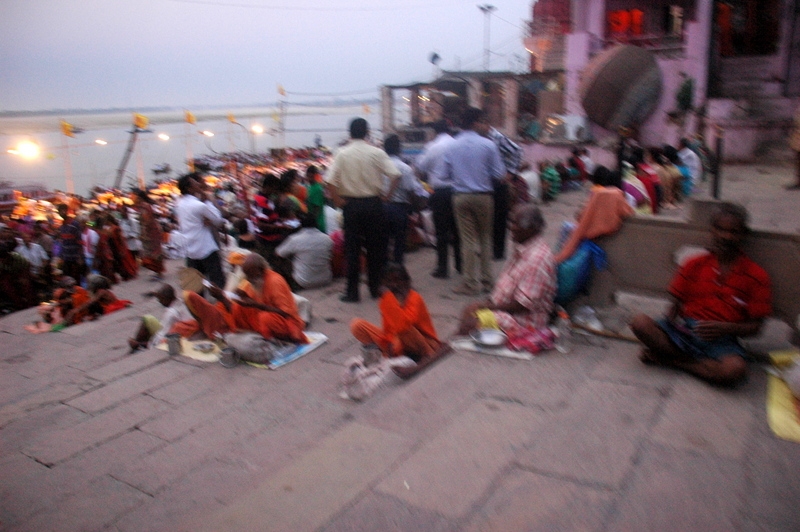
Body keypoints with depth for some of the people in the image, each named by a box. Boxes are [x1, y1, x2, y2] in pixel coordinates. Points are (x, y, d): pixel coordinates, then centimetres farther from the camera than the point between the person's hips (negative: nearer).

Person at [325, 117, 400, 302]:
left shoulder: (342, 154, -4)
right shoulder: (376, 153, -5)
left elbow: (330, 181, -11)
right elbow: (395, 174, -12)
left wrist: (339, 200, -1)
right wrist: (386, 195, -2)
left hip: (351, 204, 0)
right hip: (373, 203, 0)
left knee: (352, 248, 6)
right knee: (375, 247, 10)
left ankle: (352, 292, 9)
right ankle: (375, 288, 17)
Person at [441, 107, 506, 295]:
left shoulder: (452, 146, -1)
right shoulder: (488, 145, -8)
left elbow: (446, 172, 1)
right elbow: (499, 174, -8)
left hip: (460, 196, 2)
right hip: (483, 196, -1)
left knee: (468, 239, 7)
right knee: (485, 237, 14)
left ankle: (471, 283, 8)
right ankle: (486, 280, 19)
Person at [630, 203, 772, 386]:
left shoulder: (756, 276, 5)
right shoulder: (695, 265, 11)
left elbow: (755, 326, 2)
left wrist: (725, 328, -17)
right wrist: (671, 321, -10)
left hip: (721, 340, -1)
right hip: (684, 330, 1)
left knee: (735, 369, -36)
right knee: (640, 323, -27)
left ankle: (669, 359, -15)